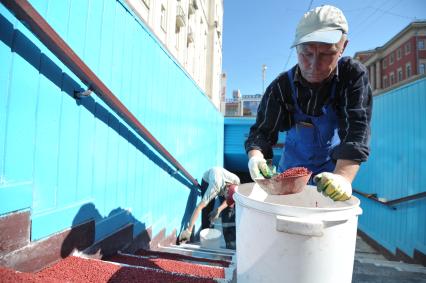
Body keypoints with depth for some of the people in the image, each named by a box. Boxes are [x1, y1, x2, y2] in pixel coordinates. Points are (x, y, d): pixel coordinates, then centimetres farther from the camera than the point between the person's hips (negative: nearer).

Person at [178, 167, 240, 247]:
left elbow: (229, 199, -16)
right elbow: (199, 207, -45)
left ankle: (228, 239, 12)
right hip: (207, 181, -3)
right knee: (207, 211, -12)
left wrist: (219, 209, -31)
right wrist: (189, 230, -43)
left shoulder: (236, 181, -35)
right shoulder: (215, 187, -46)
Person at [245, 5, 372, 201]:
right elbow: (263, 130, -17)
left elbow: (356, 129, -28)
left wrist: (343, 176, -44)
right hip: (291, 169, 2)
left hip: (331, 171, -1)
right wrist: (255, 157, -38)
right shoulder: (281, 86, -16)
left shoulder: (354, 76, -18)